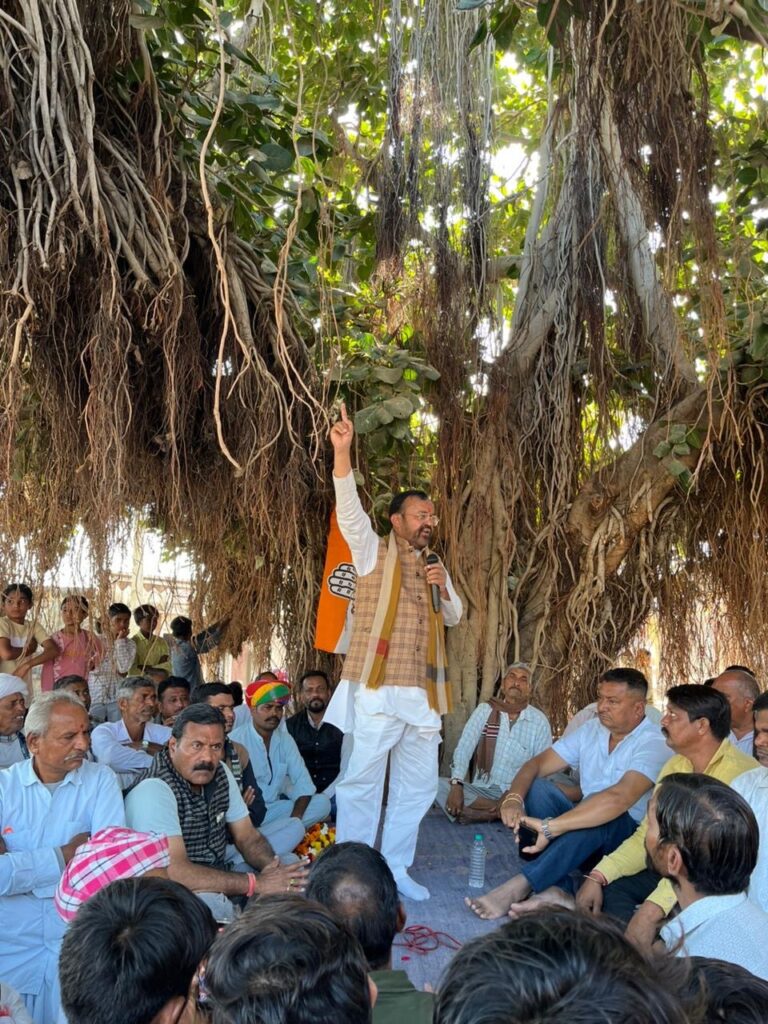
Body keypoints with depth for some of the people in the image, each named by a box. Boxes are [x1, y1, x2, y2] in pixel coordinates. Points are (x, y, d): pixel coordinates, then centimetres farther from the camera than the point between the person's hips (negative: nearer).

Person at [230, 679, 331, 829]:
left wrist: (295, 818, -13)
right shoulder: (237, 739, -11)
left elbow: (303, 783, 5)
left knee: (322, 802, -14)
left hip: (274, 808, 8)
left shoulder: (285, 739, 8)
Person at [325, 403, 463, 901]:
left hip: (424, 692, 6)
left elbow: (455, 616, 21)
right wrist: (343, 452, -27)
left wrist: (443, 587, -1)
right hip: (377, 687, -6)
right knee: (363, 780, -2)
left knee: (419, 785, 11)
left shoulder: (435, 565, 18)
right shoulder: (374, 552, 1)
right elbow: (349, 508, -13)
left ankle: (395, 869, 23)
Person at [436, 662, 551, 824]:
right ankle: (499, 813, -24)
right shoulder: (485, 710, 3)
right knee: (439, 785, -23)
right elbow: (464, 748, -5)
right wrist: (456, 785, -21)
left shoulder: (540, 721, 0)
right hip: (481, 790, 2)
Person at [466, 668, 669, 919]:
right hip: (584, 829, 6)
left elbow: (619, 798, -36)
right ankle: (555, 889, -33)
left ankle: (516, 888, -40)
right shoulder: (591, 731, 3)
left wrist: (550, 827, -44)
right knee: (535, 787, -17)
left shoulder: (654, 744, -19)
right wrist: (513, 798, -25)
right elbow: (537, 763, -1)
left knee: (599, 817, -38)